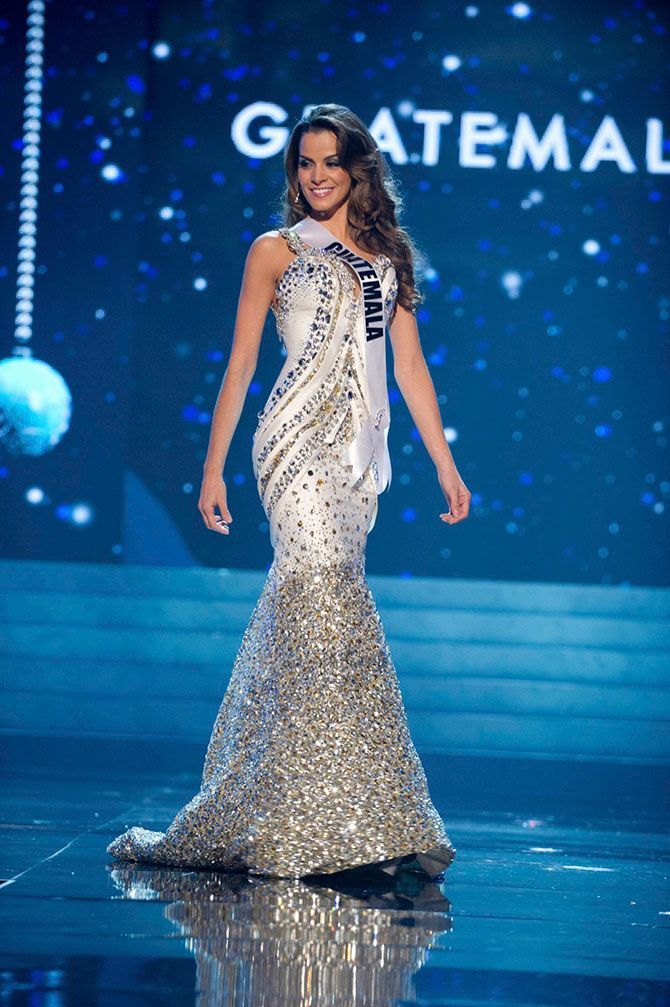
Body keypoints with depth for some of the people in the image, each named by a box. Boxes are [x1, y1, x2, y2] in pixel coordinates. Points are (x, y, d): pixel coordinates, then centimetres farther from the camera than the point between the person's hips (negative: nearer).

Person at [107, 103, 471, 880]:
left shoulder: (387, 255, 17)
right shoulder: (276, 250, 7)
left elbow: (410, 365, 16)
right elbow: (240, 363, 4)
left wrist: (445, 463, 12)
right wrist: (212, 468, 0)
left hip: (362, 447, 4)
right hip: (300, 437, -4)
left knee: (304, 599, 3)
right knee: (329, 591, -15)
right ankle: (359, 819, -15)